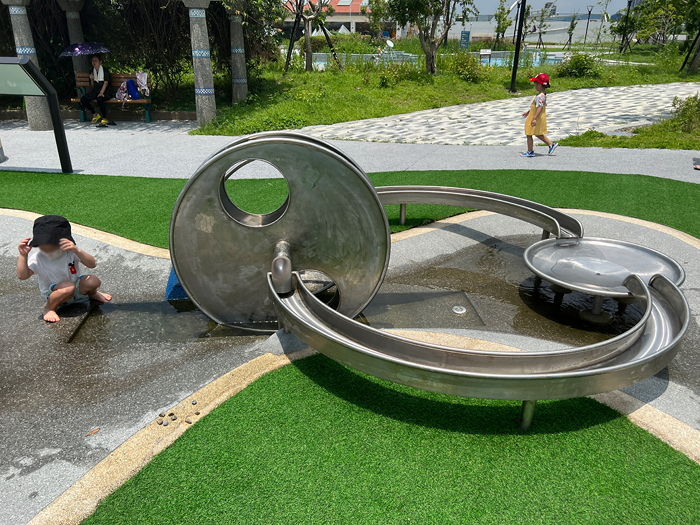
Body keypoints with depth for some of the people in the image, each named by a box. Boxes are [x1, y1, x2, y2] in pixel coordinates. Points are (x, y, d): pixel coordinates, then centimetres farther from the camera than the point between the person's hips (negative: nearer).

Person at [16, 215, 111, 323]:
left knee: (93, 281, -26)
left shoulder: (70, 252, -14)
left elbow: (92, 264, -25)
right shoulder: (37, 259, -13)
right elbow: (22, 276, -23)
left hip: (77, 290, 3)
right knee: (68, 287, -37)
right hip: (53, 294, -3)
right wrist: (23, 256, -33)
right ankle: (49, 308, -9)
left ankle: (92, 293, 12)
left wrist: (77, 250, -40)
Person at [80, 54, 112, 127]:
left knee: (99, 99, -38)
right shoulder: (92, 71, 13)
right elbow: (92, 86, 15)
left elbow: (106, 82, -12)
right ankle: (95, 114, 2)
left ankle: (104, 119, -24)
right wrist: (91, 79, -6)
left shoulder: (105, 70, -2)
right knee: (83, 99, -16)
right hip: (96, 91, 6)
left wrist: (101, 92, -24)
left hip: (105, 91, -6)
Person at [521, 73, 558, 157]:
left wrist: (534, 118, -39)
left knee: (529, 134, 2)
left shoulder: (540, 96, -23)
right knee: (538, 134, 21)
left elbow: (540, 107, -31)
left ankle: (530, 152, 11)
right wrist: (528, 112, 31)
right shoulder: (542, 95, 11)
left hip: (538, 118, -10)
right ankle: (551, 144, 23)